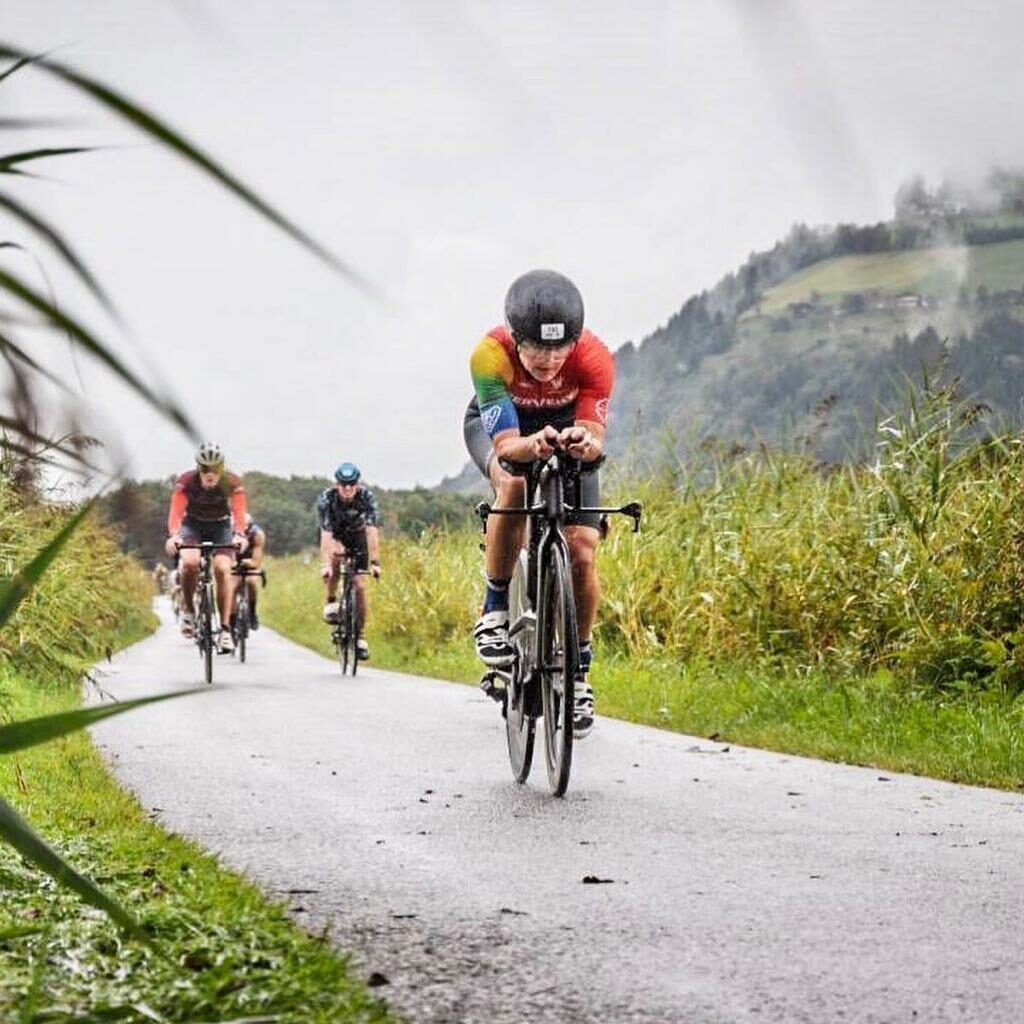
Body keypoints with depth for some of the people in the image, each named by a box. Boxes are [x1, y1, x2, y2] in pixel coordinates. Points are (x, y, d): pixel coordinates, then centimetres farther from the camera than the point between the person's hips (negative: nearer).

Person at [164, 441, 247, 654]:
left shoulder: (232, 483, -23)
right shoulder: (186, 481, -25)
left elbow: (239, 512, -34)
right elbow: (176, 511, -35)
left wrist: (239, 535, -53)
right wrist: (173, 535, -53)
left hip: (221, 526, 0)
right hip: (192, 524, 0)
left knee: (222, 568, -21)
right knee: (190, 562, -29)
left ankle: (225, 629, -17)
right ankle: (188, 610, -5)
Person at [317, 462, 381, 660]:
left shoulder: (366, 496, -29)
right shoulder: (326, 498, -31)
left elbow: (372, 531, -35)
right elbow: (325, 534, -38)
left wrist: (375, 562, -43)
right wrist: (325, 565, -48)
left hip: (357, 536, 1)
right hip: (335, 535, -1)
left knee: (359, 586, -9)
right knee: (336, 554, -37)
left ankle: (360, 636, 3)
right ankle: (331, 602, -18)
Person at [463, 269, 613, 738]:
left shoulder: (594, 358, -34)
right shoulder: (491, 355, -38)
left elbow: (595, 436, -35)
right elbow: (506, 443, -40)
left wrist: (584, 443, -59)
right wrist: (534, 444, -62)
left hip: (566, 428, 2)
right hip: (497, 424, -2)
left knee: (582, 554, -10)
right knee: (513, 483, -36)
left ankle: (580, 668, 10)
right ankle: (495, 606, -17)